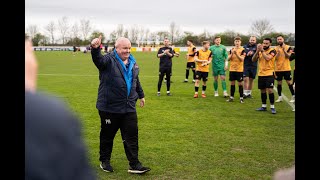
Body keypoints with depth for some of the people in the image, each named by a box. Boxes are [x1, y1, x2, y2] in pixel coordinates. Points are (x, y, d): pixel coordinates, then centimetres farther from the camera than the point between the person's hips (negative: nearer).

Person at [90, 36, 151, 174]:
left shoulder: (132, 62, 11)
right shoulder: (109, 60, -8)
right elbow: (98, 59, -31)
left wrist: (141, 95, 32)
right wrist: (95, 49, -52)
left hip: (129, 108, 5)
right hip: (109, 107, -5)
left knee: (131, 136, 5)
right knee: (107, 135, 11)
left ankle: (134, 164, 13)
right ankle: (104, 161, 29)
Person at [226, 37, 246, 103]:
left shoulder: (242, 50, -4)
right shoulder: (232, 49, 7)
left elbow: (242, 59, -14)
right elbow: (228, 59, 3)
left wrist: (236, 54, -24)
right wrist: (232, 54, -14)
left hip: (239, 69, -3)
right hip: (232, 69, 4)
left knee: (240, 83, 0)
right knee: (232, 83, 8)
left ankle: (241, 98, 7)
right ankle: (231, 97, 15)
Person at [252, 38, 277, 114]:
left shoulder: (272, 51, -6)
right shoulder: (260, 51, 9)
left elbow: (267, 58, -23)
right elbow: (253, 60, -1)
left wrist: (262, 50, -19)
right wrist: (257, 51, -12)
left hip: (269, 73, -5)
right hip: (261, 74, 5)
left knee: (270, 90, -11)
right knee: (262, 90, 11)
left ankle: (272, 107, -2)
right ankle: (264, 106, 22)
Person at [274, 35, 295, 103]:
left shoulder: (288, 47, 0)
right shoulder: (275, 48, 4)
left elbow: (288, 56, -12)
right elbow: (275, 58, -6)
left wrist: (284, 49, -23)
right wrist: (278, 52, -20)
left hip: (286, 68, -2)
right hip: (278, 69, 2)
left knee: (289, 82, 0)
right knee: (279, 83, 6)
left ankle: (293, 96, 9)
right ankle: (280, 97, 15)